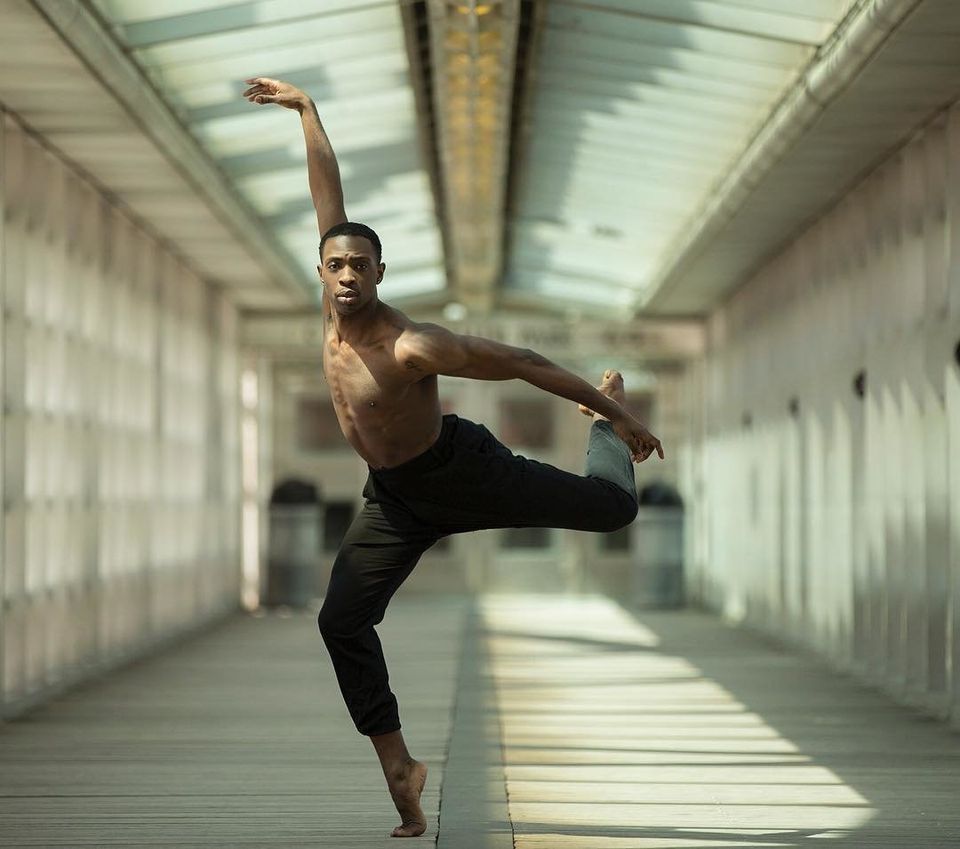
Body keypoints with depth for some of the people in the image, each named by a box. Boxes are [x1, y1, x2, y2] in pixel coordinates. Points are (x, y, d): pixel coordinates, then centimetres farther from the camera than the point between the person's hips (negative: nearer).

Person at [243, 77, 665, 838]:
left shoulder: (412, 346, -32)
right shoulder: (334, 300, -14)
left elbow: (521, 362, -26)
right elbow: (329, 191, -8)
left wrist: (620, 414, -22)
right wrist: (306, 109, -3)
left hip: (460, 472, -5)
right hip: (394, 498, 5)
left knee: (614, 506, 1)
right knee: (342, 621, -8)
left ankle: (605, 421, 39)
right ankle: (399, 768, 2)